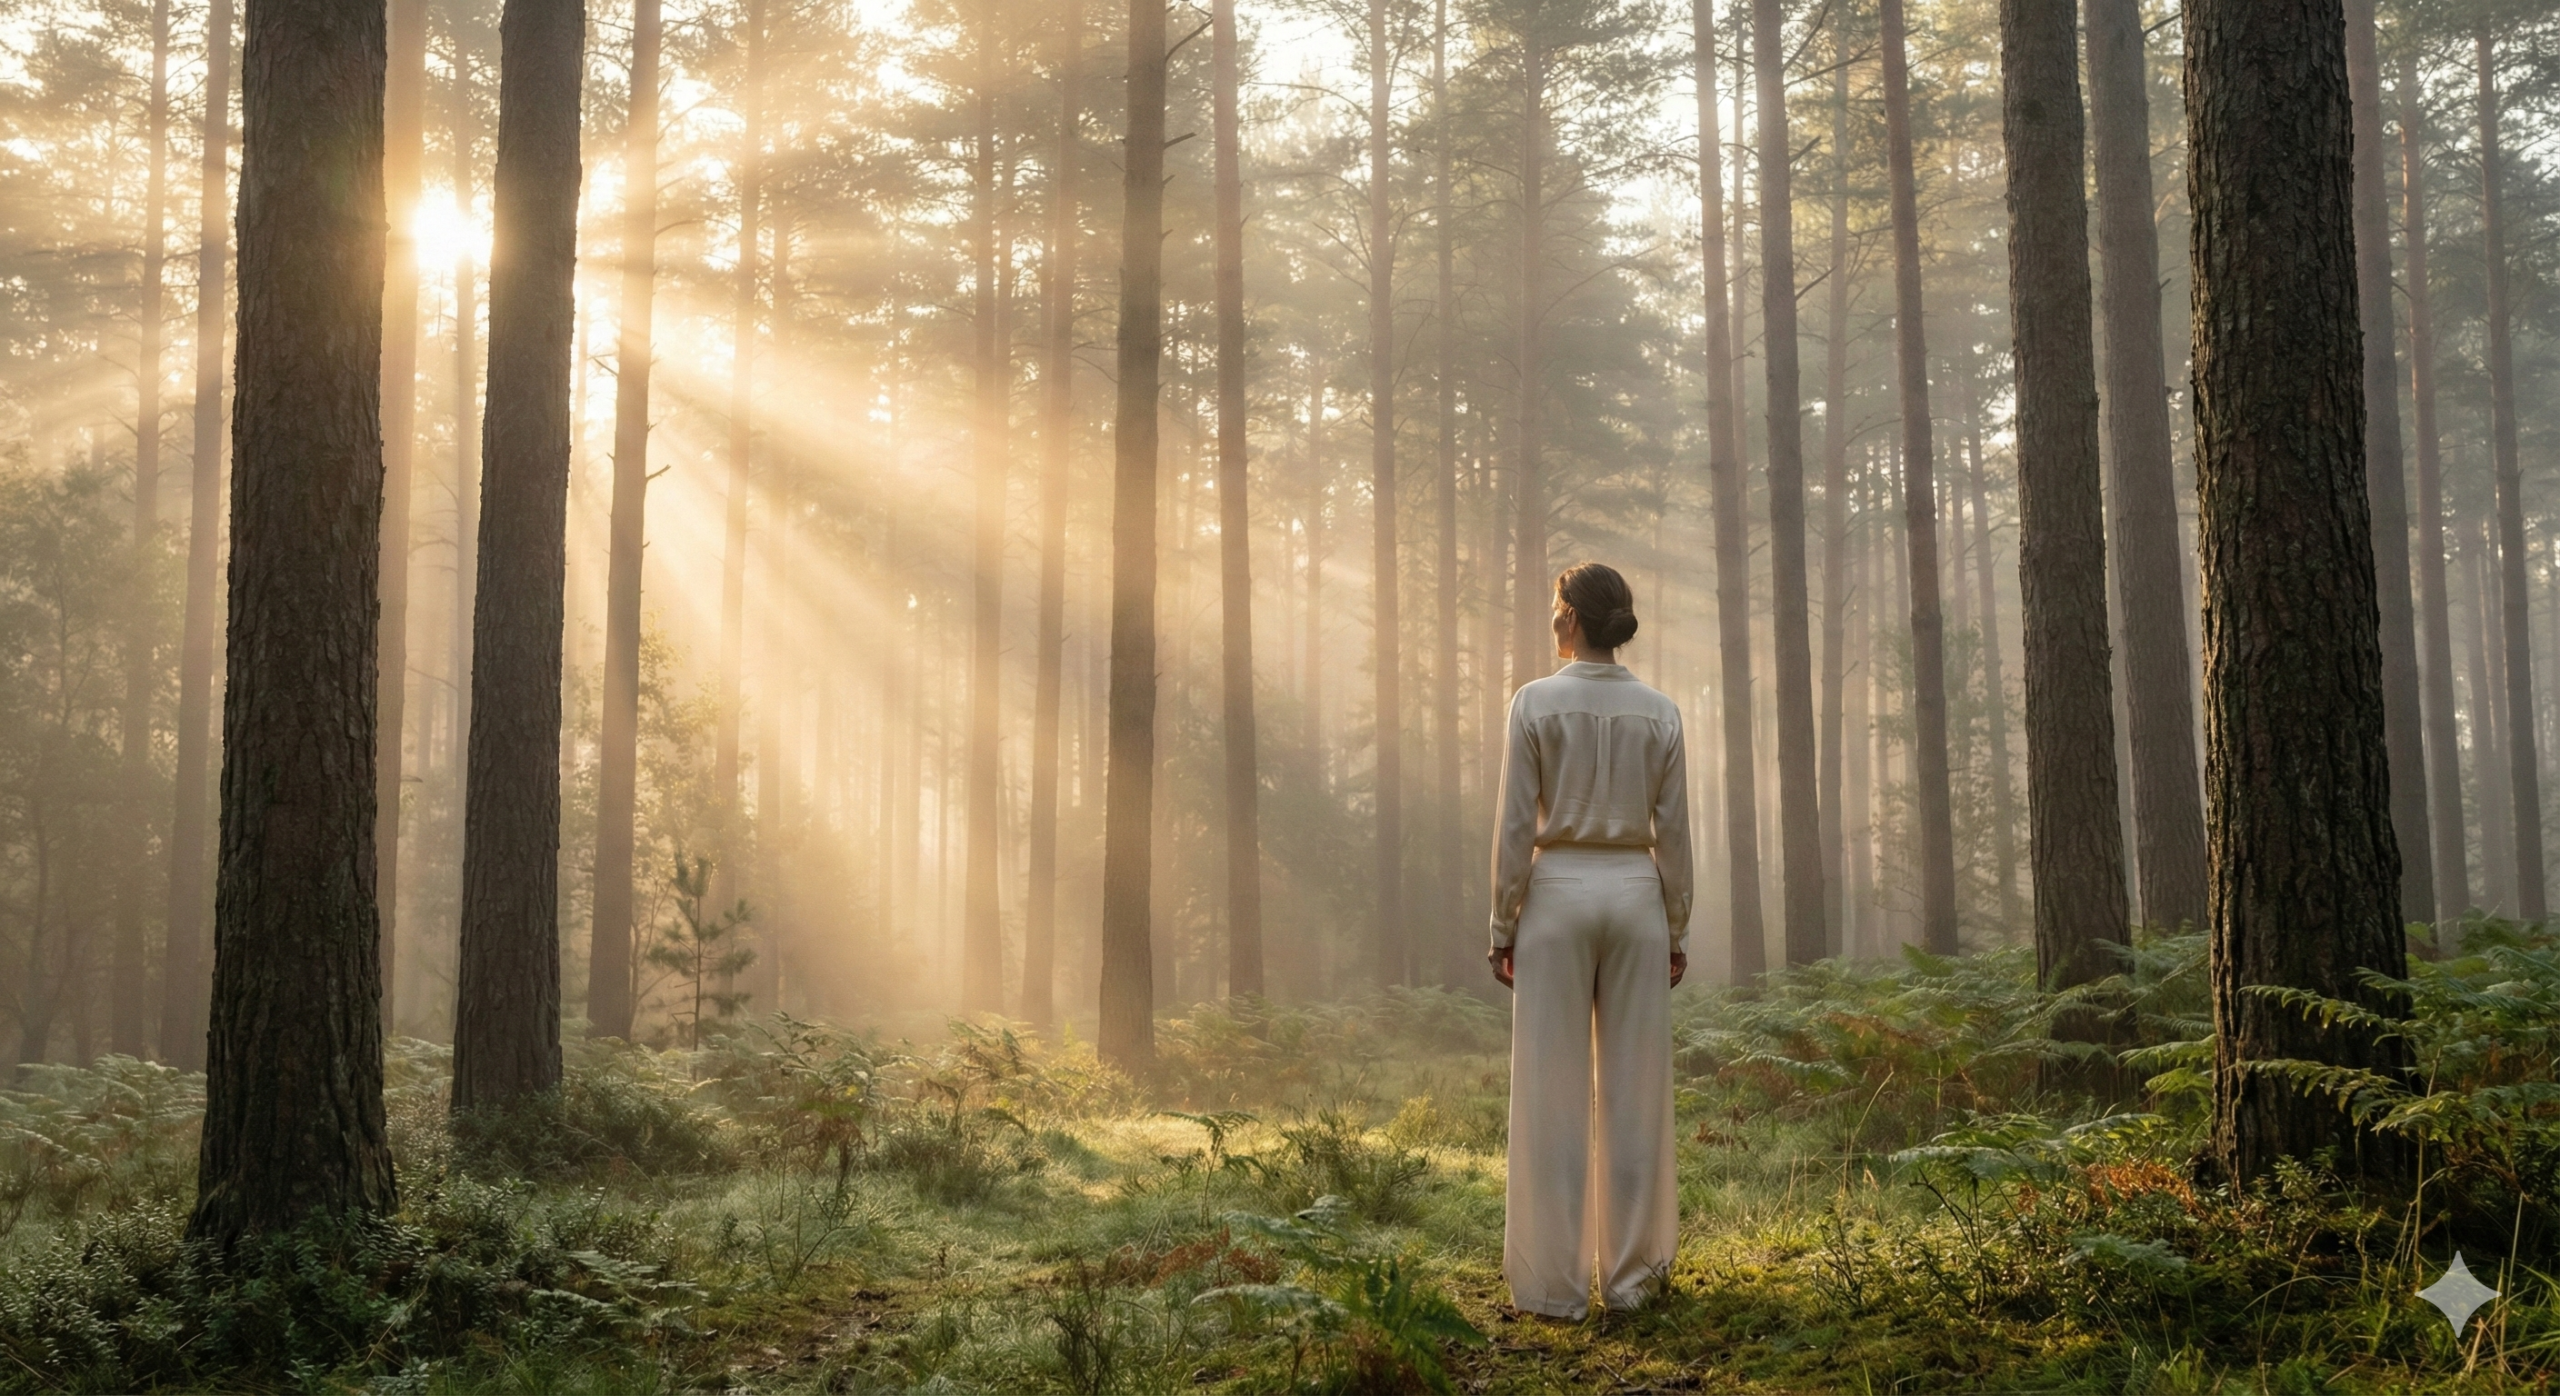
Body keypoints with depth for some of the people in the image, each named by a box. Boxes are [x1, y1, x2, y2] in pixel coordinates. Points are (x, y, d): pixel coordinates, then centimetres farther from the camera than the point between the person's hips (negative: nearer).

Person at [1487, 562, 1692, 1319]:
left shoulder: (1536, 701, -6)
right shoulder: (1660, 712, 4)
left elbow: (1516, 827, -7)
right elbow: (1673, 834, 4)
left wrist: (1503, 927, -1)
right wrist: (1676, 930, 11)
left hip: (1559, 893, -3)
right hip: (1636, 894, 3)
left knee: (1554, 1090, 1)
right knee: (1635, 1085, 7)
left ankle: (1555, 1279, 4)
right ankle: (1630, 1273, 12)